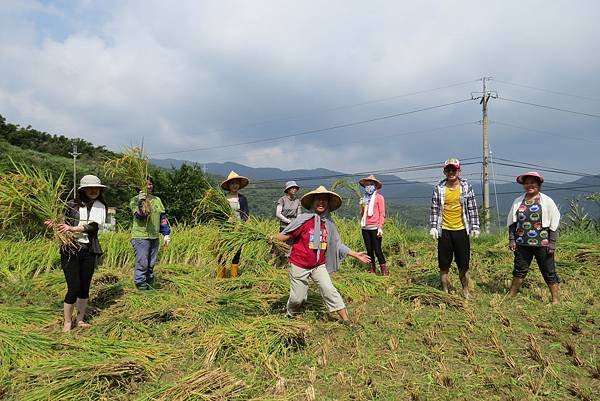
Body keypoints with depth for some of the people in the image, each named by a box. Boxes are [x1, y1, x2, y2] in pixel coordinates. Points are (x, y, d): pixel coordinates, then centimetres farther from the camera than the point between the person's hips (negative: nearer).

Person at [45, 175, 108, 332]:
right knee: (74, 288, -5)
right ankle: (67, 322, 13)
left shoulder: (100, 206, 3)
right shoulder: (72, 204, 3)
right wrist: (54, 225, -12)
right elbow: (65, 224, 8)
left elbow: (94, 225, -11)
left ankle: (80, 319, 25)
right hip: (70, 250, -2)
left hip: (89, 252, 2)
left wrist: (72, 228, -20)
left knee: (85, 288, 9)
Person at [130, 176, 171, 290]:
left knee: (151, 264, 13)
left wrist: (166, 233, 9)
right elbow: (140, 216, -17)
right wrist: (141, 202, -32)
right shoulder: (135, 200, -2)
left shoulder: (157, 200, 14)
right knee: (142, 264, -6)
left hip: (154, 237, 6)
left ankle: (149, 286, 22)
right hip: (140, 237, -5)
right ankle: (141, 287, 2)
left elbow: (163, 217, 15)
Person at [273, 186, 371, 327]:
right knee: (298, 298, 7)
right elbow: (286, 235, -13)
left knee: (329, 291, -4)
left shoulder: (329, 223, -1)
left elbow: (337, 245, 7)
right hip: (299, 265, -3)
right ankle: (290, 315, 37)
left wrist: (356, 255, 7)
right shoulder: (303, 219, -16)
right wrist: (273, 238, -30)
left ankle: (346, 321, 6)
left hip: (319, 266, 3)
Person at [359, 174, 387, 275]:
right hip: (365, 228, 6)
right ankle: (372, 268, 18)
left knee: (377, 249, -7)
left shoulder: (379, 197, 0)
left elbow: (382, 214, -4)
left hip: (375, 228, -6)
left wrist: (380, 227, -11)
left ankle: (384, 270, 0)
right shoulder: (365, 198, 16)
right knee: (369, 249, 9)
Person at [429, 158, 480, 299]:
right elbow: (434, 209, 3)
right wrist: (433, 227, -2)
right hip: (444, 231, 0)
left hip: (461, 230, 0)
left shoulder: (466, 187, 0)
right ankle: (445, 293, 18)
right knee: (444, 266, 6)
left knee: (463, 265, 6)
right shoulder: (439, 188, 0)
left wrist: (475, 227, 1)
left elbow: (472, 208, 3)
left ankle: (466, 292, 22)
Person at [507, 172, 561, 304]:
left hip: (542, 243, -3)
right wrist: (511, 239, 3)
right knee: (519, 270, 11)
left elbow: (554, 223, -3)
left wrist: (552, 242, -8)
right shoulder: (518, 201, 6)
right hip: (522, 243, 3)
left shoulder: (547, 201, -3)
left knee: (549, 272, 5)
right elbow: (512, 222, 10)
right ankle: (511, 296, 22)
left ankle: (555, 299, 16)